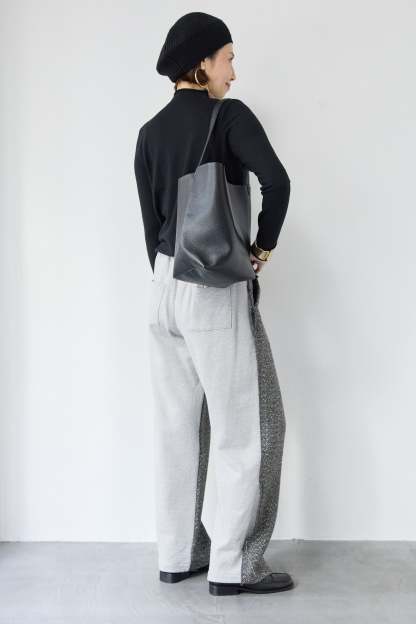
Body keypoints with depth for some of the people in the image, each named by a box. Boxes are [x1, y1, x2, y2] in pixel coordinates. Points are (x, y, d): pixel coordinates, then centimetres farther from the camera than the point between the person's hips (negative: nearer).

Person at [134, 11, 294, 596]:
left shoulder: (150, 132, 10)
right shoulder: (230, 115, -9)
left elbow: (150, 224, 11)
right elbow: (276, 180, -25)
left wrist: (167, 285, 17)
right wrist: (263, 246, -8)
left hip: (164, 288, 7)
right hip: (216, 290, -7)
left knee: (178, 427, 13)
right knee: (244, 427, 4)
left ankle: (177, 555, 21)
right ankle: (232, 565, 9)